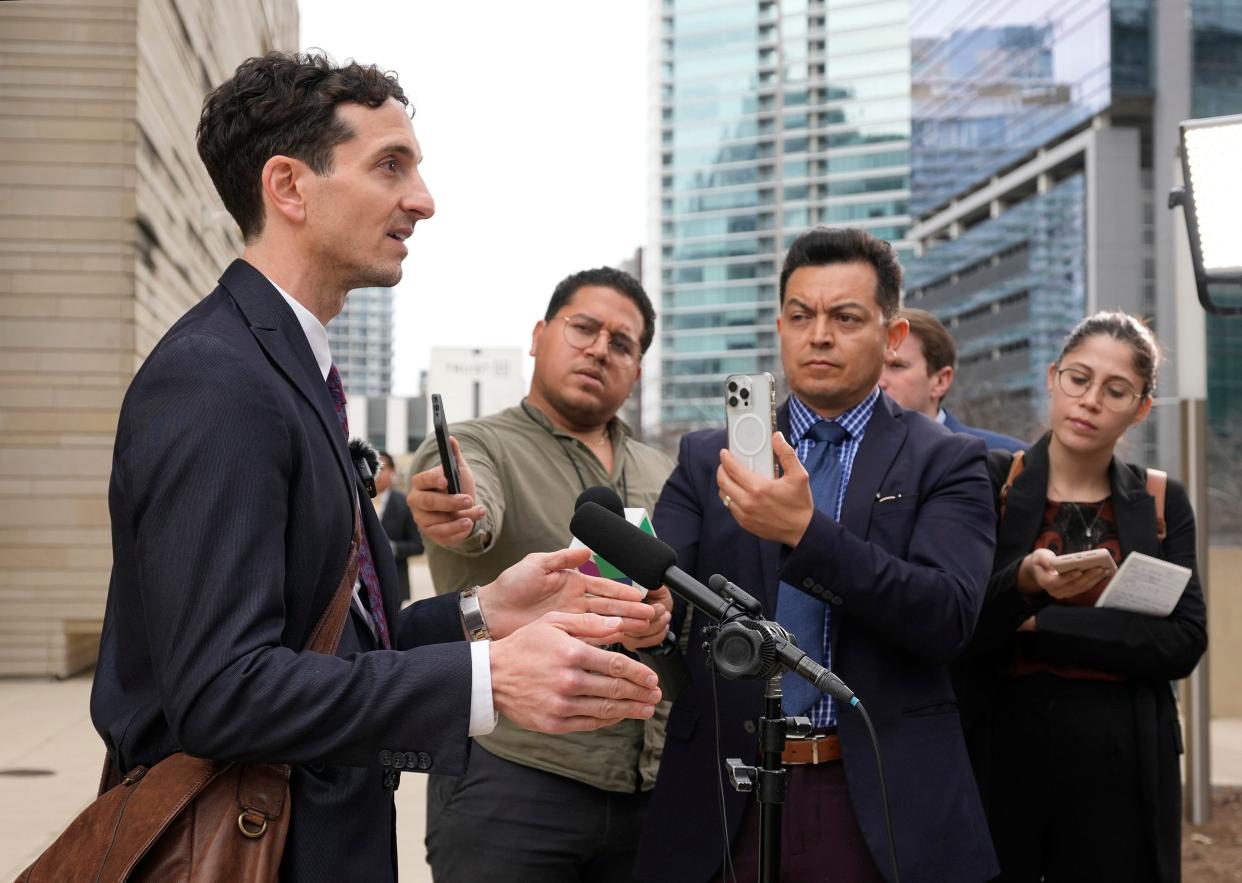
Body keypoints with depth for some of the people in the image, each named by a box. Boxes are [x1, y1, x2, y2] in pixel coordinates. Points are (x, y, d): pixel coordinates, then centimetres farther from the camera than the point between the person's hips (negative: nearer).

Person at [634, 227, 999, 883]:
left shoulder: (944, 462, 1)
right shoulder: (708, 459, 8)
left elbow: (949, 614, -13)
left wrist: (805, 531, -24)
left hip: (883, 806, -1)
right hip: (724, 806, 2)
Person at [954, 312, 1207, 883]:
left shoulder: (1162, 504, 6)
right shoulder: (988, 482, -1)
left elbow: (1185, 642, -4)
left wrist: (1044, 628, -12)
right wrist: (1023, 583, -26)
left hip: (1121, 765, 2)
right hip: (1003, 756, -2)